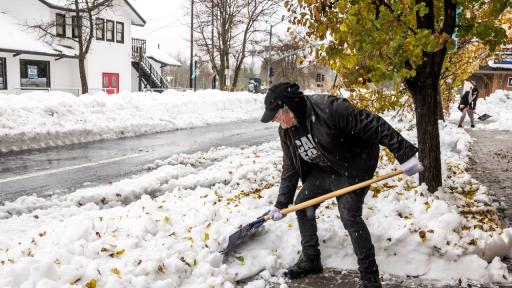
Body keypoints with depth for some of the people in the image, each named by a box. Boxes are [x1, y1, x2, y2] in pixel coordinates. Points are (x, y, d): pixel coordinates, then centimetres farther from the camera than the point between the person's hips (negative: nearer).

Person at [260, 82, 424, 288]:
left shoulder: (328, 108, -32)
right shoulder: (286, 132, -8)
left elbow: (373, 125, -31)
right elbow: (290, 168, 3)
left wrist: (405, 153, -32)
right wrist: (281, 203, 2)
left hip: (354, 165, -8)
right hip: (323, 169, 8)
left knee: (350, 216, -18)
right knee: (301, 205, 6)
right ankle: (310, 260, 24)